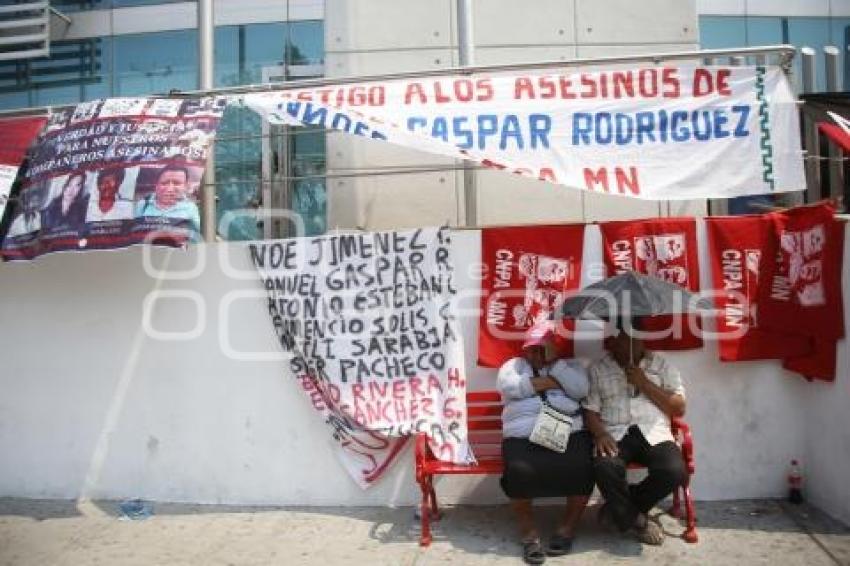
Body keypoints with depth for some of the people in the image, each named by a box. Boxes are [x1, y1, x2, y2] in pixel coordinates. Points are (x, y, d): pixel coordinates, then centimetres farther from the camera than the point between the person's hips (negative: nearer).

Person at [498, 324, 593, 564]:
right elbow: (509, 386, -5)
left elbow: (580, 389, -1)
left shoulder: (570, 364, 20)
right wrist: (553, 381, 0)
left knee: (582, 469, -28)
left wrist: (554, 363, -3)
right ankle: (529, 533, -8)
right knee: (519, 472, -30)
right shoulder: (513, 365, 18)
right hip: (523, 437, -1)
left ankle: (567, 528, -4)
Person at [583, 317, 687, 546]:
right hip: (615, 434, -1)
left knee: (674, 471, -30)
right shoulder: (597, 369, 11)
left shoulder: (662, 365, 12)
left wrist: (644, 383, -4)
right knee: (605, 468, -35)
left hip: (654, 433, 1)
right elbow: (590, 410, 6)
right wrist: (600, 434, -15)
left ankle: (621, 509, -2)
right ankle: (637, 520, -5)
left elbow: (679, 409, 6)